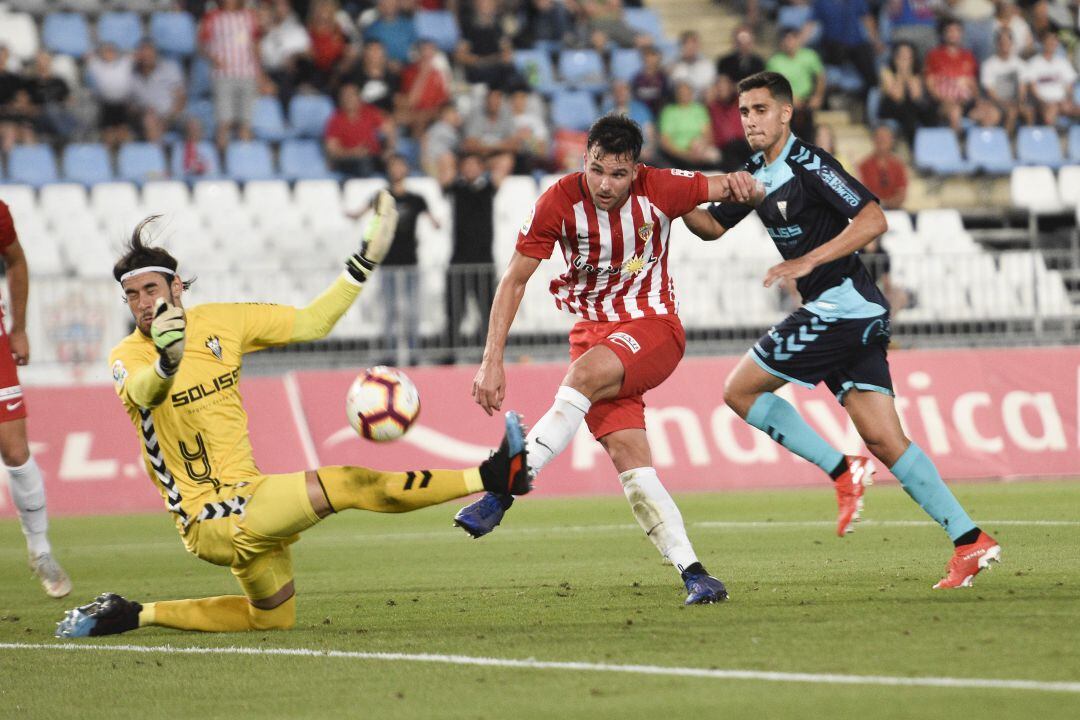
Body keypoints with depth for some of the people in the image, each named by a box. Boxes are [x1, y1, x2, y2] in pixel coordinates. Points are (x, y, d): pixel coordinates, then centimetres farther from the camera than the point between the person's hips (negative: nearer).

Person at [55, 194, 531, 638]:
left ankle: (137, 614, 20)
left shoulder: (219, 322, 4)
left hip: (246, 500, 7)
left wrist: (366, 261, 3)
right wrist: (168, 362, -58)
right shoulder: (127, 357, -11)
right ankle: (489, 477, -17)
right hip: (210, 520, -7)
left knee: (273, 618, 21)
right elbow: (144, 392, -36)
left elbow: (312, 323, 9)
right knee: (345, 485, -20)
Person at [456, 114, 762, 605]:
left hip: (654, 327, -2)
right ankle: (693, 574, -16)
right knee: (627, 455, -16)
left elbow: (726, 190, 8)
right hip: (593, 331, 2)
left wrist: (738, 185, -18)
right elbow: (514, 280, -4)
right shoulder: (560, 202, -10)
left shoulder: (659, 189, -10)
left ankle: (502, 491, -31)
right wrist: (492, 360, -10)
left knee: (585, 372, -33)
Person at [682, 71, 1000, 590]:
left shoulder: (808, 166, -12)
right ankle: (970, 541, -1)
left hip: (840, 304, -9)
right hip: (859, 315, 9)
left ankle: (842, 470, -4)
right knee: (885, 441, 2)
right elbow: (713, 226, 25)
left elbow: (872, 220, -20)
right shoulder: (757, 172, 15)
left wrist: (806, 261, -24)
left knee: (740, 390, -4)